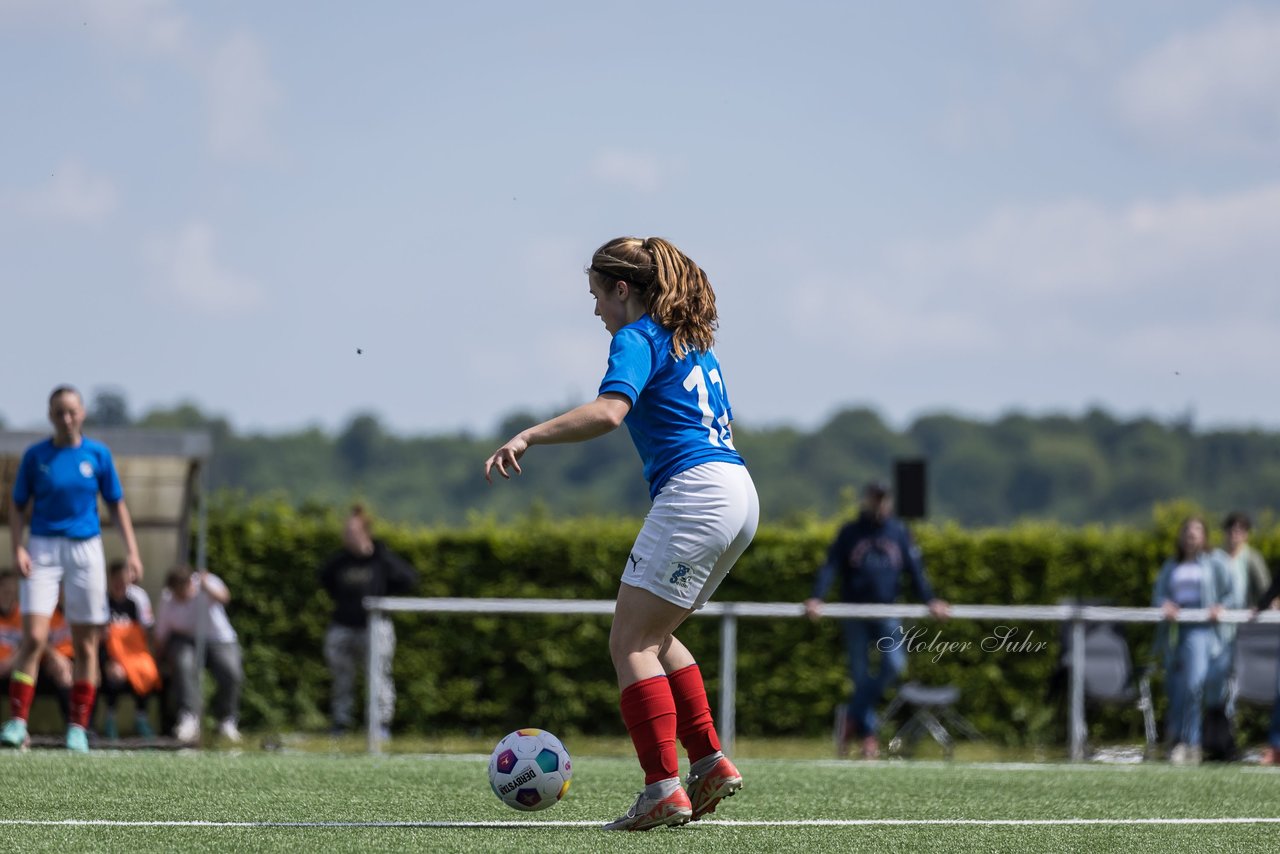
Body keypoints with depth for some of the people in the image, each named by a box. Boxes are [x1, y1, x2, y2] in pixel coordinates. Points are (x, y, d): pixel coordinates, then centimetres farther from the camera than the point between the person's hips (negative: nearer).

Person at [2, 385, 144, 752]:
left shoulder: (97, 454, 3)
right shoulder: (35, 456, 1)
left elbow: (116, 504, 10)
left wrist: (131, 550, 1)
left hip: (86, 550, 1)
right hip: (43, 550, -1)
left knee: (86, 645, 2)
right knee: (34, 638, -14)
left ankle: (78, 729, 9)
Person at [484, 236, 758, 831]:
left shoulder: (638, 339, -5)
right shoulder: (692, 340, 23)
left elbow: (608, 411, -24)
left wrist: (528, 437, -27)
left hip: (694, 493, -9)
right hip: (739, 493, 9)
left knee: (631, 644, -7)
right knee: (655, 636, 19)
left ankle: (663, 789, -15)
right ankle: (709, 764, 12)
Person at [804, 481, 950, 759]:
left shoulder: (899, 532, 9)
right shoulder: (850, 533, 4)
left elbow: (915, 569, 5)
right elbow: (830, 567, -5)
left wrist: (930, 600, -10)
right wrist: (816, 598, -21)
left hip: (887, 613, 1)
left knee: (895, 663, -18)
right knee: (860, 674, -1)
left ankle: (854, 717, -5)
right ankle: (868, 732, 8)